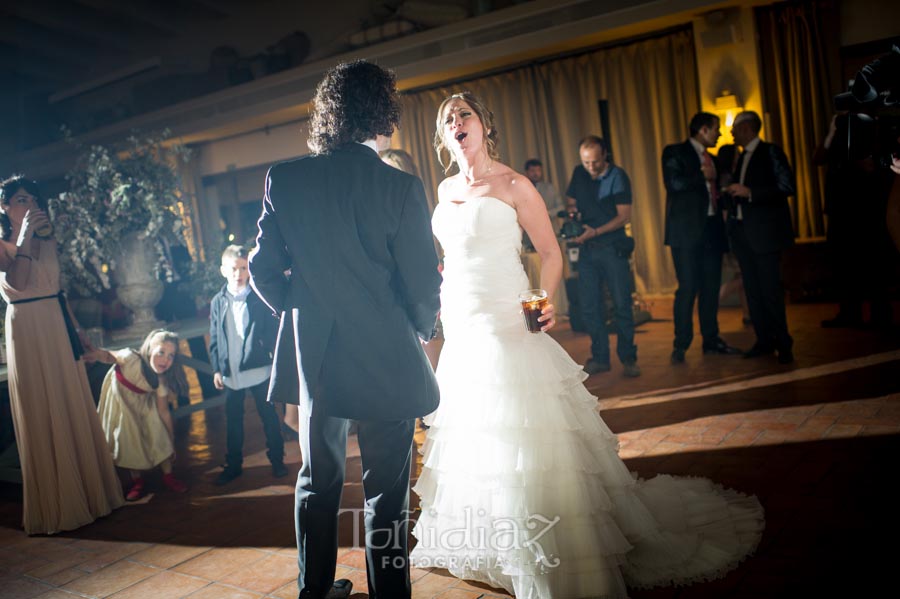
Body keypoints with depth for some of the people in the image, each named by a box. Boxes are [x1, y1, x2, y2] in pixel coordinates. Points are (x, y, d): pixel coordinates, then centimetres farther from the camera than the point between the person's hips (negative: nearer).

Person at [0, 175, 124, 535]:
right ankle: (54, 506, 12)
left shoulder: (47, 241, 11)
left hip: (59, 329, 6)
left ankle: (88, 493, 23)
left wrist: (78, 336, 13)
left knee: (75, 412, 10)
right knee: (43, 417, 0)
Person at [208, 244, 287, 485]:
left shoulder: (259, 298, -4)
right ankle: (233, 465, 26)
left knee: (268, 415, 8)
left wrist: (276, 359, -8)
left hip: (259, 369, -2)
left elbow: (273, 331, -1)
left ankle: (277, 460, 22)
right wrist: (217, 369, 4)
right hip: (230, 373, 2)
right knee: (233, 420, 12)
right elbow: (214, 338, 7)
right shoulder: (218, 302, 3)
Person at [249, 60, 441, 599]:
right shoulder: (402, 187, -14)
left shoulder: (284, 179, -3)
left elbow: (263, 268, 1)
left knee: (318, 479, 22)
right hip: (386, 358, -4)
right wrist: (424, 330, 10)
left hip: (314, 356, 5)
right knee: (386, 492, 10)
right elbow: (423, 285, -11)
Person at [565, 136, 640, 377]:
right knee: (590, 306, 5)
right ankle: (599, 358, 15)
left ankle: (628, 358, 6)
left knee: (622, 304, -4)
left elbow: (624, 216, -10)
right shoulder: (578, 174, 7)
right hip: (587, 249, 5)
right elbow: (571, 203, 19)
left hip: (613, 247, -4)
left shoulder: (618, 176, -7)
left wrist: (595, 232, -21)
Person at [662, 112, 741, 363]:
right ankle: (681, 345, -1)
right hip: (687, 230, -7)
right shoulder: (675, 152, 0)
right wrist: (703, 176, -9)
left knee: (711, 288, 8)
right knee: (688, 288, -8)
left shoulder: (710, 159, 22)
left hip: (711, 229, 7)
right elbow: (674, 183, -17)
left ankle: (711, 340, 17)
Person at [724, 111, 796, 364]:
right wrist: (732, 193, 6)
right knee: (753, 290, 7)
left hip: (765, 232, -7)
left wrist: (749, 192, -18)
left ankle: (783, 343, 5)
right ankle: (764, 340, 14)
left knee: (770, 289, -6)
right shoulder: (742, 158, 17)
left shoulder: (771, 152, -4)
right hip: (742, 232, 7)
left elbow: (787, 186, -14)